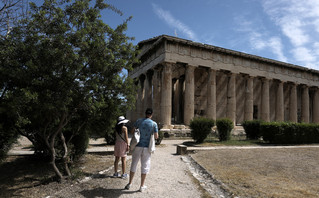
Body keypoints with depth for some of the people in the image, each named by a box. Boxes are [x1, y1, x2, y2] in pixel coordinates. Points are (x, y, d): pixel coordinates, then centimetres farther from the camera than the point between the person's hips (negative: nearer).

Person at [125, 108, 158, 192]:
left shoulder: (139, 121, -1)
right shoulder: (154, 124, -5)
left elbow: (132, 131, 3)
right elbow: (156, 137, -3)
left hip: (137, 146, 2)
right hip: (147, 147, -1)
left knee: (134, 164, 14)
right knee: (145, 166, 9)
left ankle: (129, 184, 23)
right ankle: (142, 186, 15)